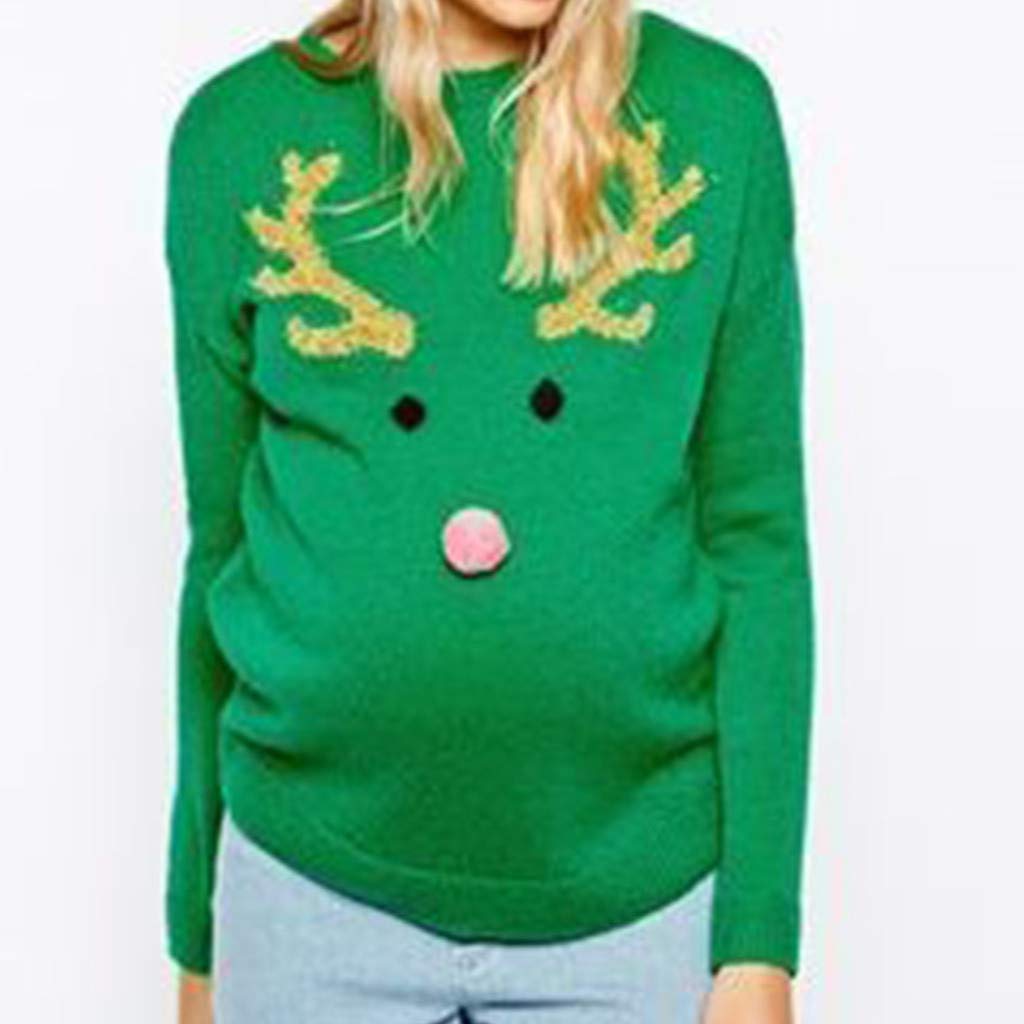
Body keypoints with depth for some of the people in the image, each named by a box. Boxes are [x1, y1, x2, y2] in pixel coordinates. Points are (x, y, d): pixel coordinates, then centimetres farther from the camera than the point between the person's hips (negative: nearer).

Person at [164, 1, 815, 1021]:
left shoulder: (713, 112, -4)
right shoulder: (239, 131, -2)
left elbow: (755, 533, -3)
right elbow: (224, 543, 4)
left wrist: (759, 940, -6)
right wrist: (198, 933, 9)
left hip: (639, 892, 0)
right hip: (317, 894, 1)